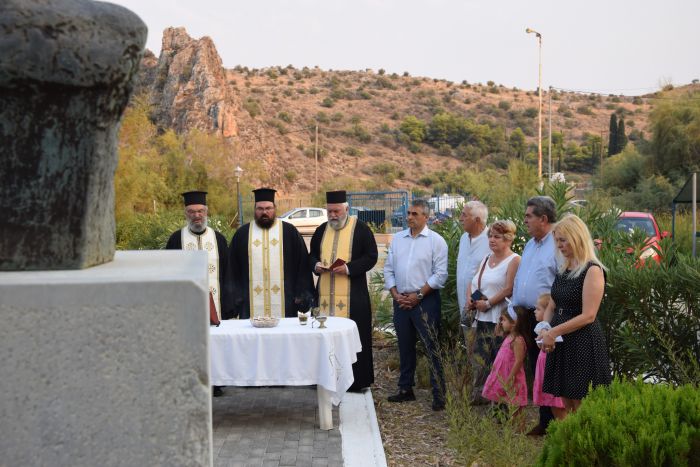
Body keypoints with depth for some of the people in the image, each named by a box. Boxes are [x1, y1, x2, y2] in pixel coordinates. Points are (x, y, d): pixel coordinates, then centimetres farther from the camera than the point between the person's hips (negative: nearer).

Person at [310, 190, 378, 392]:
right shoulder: (321, 231, 14)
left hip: (353, 295, -5)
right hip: (325, 294, 5)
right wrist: (316, 264, -2)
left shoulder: (360, 229, -2)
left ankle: (356, 380, 5)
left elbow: (371, 256, -5)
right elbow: (312, 255, 22)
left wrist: (349, 268, -17)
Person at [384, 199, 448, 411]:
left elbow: (440, 274, -9)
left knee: (432, 348, -7)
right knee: (405, 347, 13)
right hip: (401, 301, 5)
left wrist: (418, 295, -12)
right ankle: (405, 390, 24)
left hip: (425, 300, -5)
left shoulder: (436, 241, -4)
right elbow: (388, 269, 12)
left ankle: (439, 395, -3)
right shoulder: (397, 239, 11)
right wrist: (395, 294, -1)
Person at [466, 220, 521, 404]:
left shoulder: (514, 260, -6)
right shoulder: (486, 259, 18)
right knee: (478, 360, 7)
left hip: (500, 320, -8)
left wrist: (488, 303, -14)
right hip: (482, 319, 8)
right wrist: (470, 298, 0)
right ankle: (477, 396, 14)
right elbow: (472, 283, 20)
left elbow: (509, 289, -16)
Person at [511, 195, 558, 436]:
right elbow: (518, 281, 22)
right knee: (535, 369, 13)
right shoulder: (530, 245, 17)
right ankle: (544, 421, 23)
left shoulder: (558, 246, -14)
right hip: (528, 316, 9)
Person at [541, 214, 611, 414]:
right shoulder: (563, 270, 12)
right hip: (562, 344, 8)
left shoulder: (592, 270, -12)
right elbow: (552, 306, 18)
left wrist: (554, 332, -17)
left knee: (581, 408, -3)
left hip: (584, 344, -8)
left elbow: (588, 316, -18)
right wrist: (545, 329, -1)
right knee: (566, 404, 10)